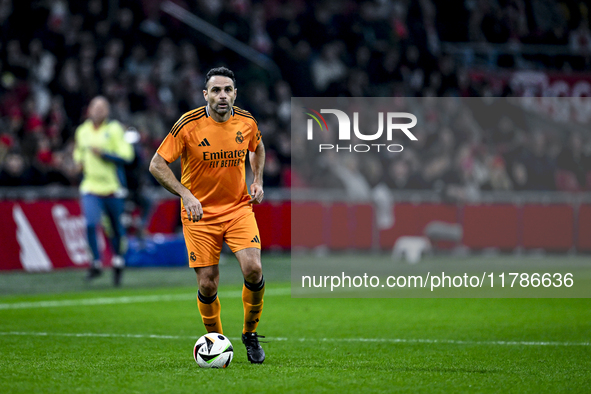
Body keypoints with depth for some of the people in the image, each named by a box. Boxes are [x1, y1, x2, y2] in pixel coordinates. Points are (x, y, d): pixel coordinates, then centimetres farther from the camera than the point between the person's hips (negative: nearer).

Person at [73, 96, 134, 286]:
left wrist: (103, 154, -20)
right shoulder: (82, 131, 7)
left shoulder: (114, 129, -5)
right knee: (90, 224, -16)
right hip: (90, 187, 2)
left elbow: (126, 156, -12)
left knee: (116, 227, 8)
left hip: (112, 187, -2)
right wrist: (79, 162, 4)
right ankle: (96, 264, -3)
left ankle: (118, 262, 30)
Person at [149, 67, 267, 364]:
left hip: (239, 208, 2)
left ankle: (250, 334, 6)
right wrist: (186, 195, -19)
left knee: (253, 269, -17)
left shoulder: (246, 122, -3)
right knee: (207, 284, -4)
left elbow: (257, 148, 21)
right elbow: (157, 164, -9)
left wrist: (257, 180, 5)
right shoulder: (189, 125, -14)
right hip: (200, 213, -2)